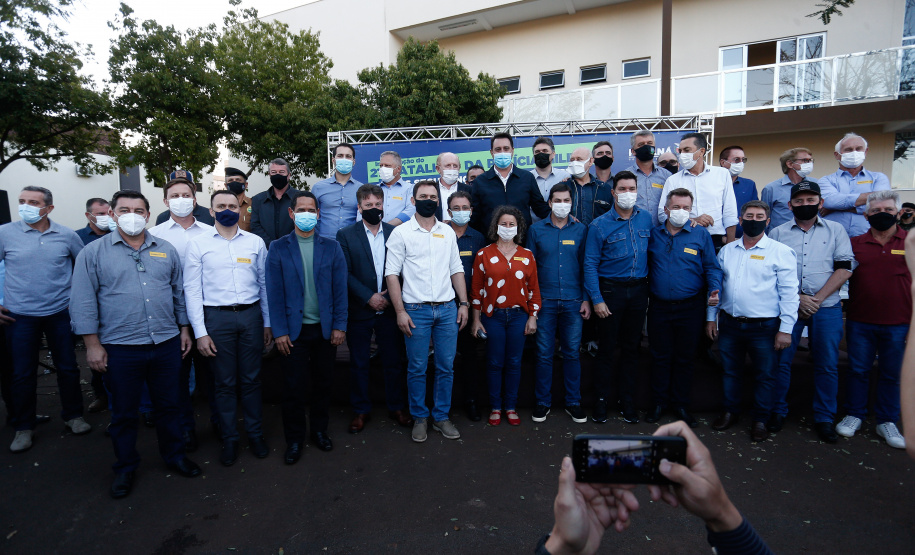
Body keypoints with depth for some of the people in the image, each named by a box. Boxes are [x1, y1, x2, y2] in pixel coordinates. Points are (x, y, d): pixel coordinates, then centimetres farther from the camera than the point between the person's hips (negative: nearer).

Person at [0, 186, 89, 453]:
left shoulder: (67, 235, -2)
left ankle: (73, 416, 25)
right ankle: (23, 427, 23)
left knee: (68, 367, 8)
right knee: (22, 373, 7)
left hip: (60, 312, 1)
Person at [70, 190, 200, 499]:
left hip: (167, 344, 3)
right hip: (119, 349, -2)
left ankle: (174, 456, 32)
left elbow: (180, 293, 12)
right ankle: (125, 467, 31)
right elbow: (84, 302, -3)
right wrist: (92, 344, -7)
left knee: (169, 405, 14)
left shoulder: (166, 251, 8)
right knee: (123, 413, 12)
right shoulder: (93, 253, -1)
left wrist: (184, 329, 10)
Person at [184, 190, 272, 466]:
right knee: (224, 382, 8)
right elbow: (192, 290, -1)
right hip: (216, 317, -1)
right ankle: (229, 438, 24)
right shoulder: (198, 244, 1)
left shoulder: (255, 242, 6)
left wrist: (267, 323, 8)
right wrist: (200, 332, -6)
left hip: (251, 315, 1)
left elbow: (264, 284, 9)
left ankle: (255, 433, 26)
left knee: (251, 379, 10)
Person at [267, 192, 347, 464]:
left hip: (326, 328, 1)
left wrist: (339, 326, -3)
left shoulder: (331, 247, 3)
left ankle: (319, 429, 31)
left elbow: (340, 288, 1)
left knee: (323, 383, 12)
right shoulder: (279, 249, 0)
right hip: (295, 329, -1)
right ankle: (294, 439, 22)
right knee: (293, 387, 5)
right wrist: (279, 331, -7)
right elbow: (275, 293, -2)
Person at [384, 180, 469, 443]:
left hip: (447, 309, 4)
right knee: (417, 368, 5)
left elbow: (456, 269, 13)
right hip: (416, 310, -3)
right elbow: (391, 274, -4)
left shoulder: (447, 232, 11)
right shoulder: (401, 233, -1)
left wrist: (464, 303, 6)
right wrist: (400, 311, -10)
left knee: (446, 367, 8)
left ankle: (441, 417, 24)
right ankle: (419, 418, 23)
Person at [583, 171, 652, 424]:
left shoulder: (646, 219, 6)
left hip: (639, 289, 4)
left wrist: (649, 289, 4)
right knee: (607, 347, 3)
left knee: (632, 347, 11)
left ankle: (627, 400, 25)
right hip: (611, 289, -3)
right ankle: (601, 399, 18)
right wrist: (596, 299, -12)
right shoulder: (599, 225, -6)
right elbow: (590, 264, -7)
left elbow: (651, 253, 12)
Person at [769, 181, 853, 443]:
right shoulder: (778, 233, 7)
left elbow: (844, 269, 1)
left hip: (827, 307, 0)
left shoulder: (835, 230, 9)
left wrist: (817, 298, -9)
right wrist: (797, 298, -8)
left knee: (827, 365, 4)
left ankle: (824, 418, 18)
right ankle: (778, 412, 17)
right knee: (781, 361, 2)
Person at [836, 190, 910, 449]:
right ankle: (854, 415, 24)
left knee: (892, 374, 11)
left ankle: (887, 422, 25)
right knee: (858, 370, 10)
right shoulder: (854, 243, 2)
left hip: (898, 324, 0)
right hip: (860, 322, 0)